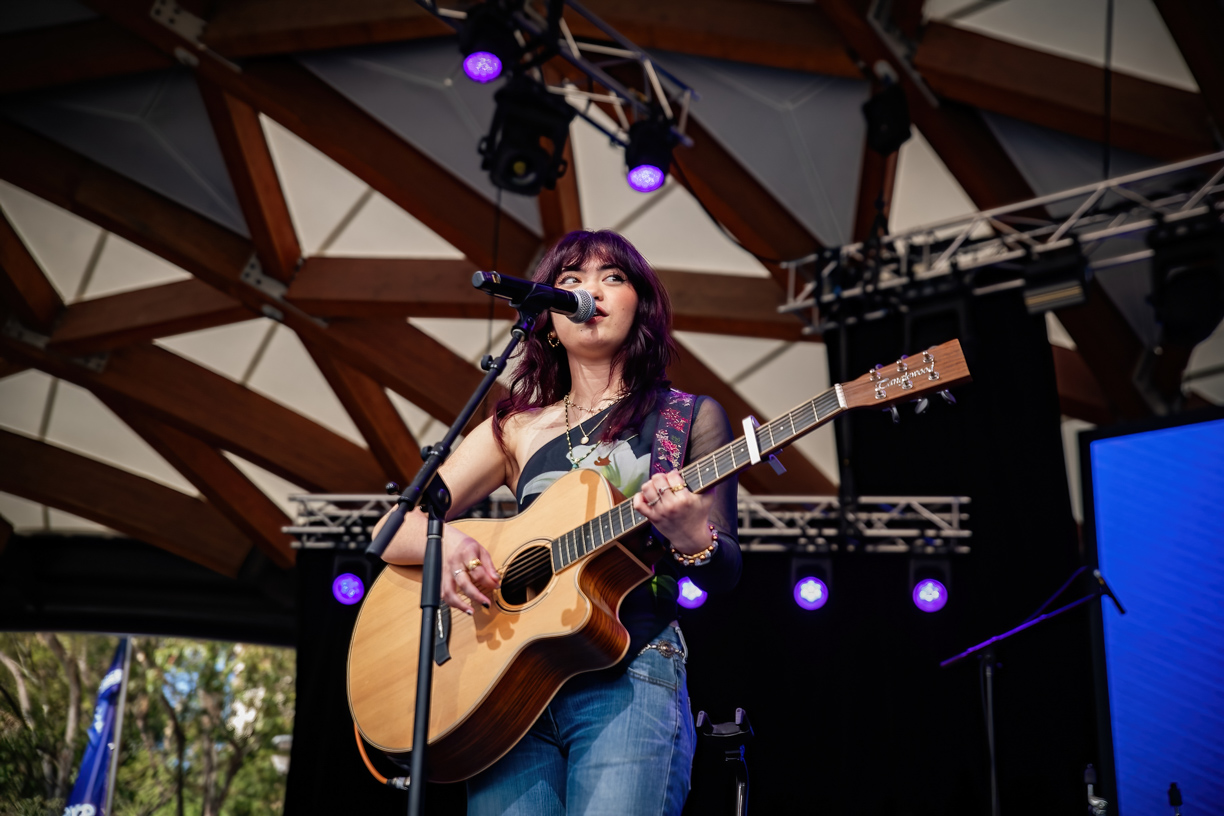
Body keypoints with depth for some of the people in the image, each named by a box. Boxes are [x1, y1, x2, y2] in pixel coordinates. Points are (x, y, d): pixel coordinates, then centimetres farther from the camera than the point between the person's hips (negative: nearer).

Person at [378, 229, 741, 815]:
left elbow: (724, 574, 7)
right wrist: (445, 541, -10)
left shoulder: (689, 417, 11)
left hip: (629, 677, -2)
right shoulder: (516, 429, 16)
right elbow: (391, 531, 13)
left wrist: (691, 538, -17)